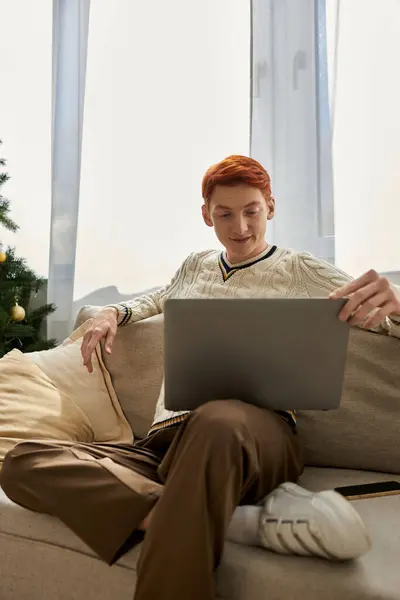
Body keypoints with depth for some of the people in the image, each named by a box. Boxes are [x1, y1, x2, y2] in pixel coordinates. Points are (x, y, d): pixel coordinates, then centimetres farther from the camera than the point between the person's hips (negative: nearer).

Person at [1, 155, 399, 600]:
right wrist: (114, 312, 24)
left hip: (259, 435, -6)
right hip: (165, 439, 7)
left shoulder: (303, 273, 14)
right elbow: (159, 301, 46)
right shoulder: (195, 267, 26)